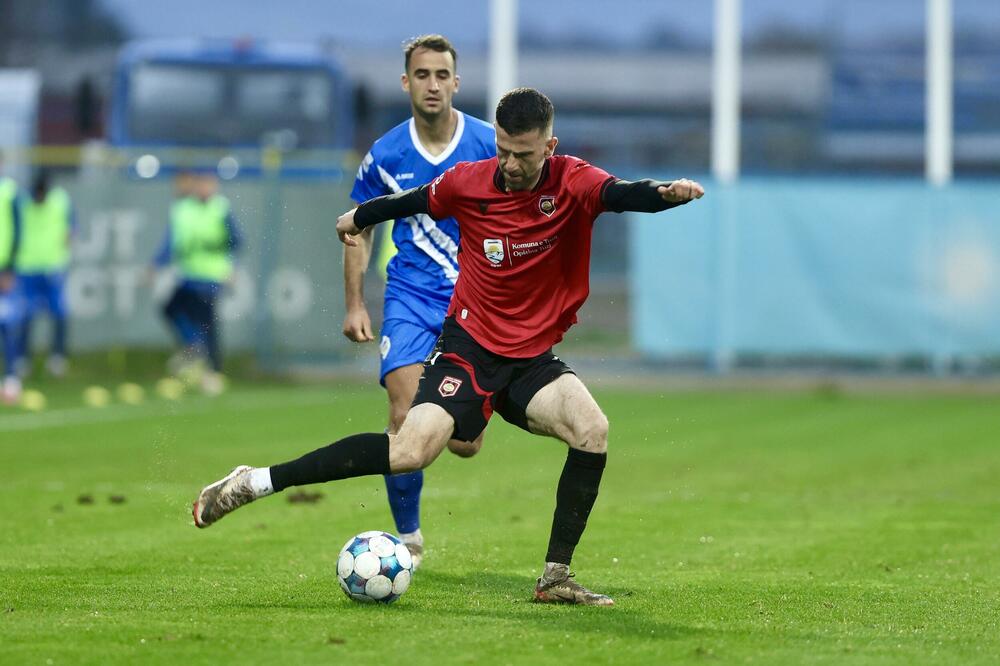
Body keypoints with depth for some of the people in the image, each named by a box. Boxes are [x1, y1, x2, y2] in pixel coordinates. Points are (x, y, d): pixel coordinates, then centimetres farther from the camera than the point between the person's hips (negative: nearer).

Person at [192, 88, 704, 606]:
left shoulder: (573, 183, -11)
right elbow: (415, 201, 14)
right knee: (411, 451, -22)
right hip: (469, 345, -2)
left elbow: (623, 194, -32)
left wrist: (667, 192, -54)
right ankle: (252, 483, -13)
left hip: (533, 358, 2)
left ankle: (556, 577, -12)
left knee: (591, 428, -24)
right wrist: (359, 217, 31)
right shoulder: (467, 183, -8)